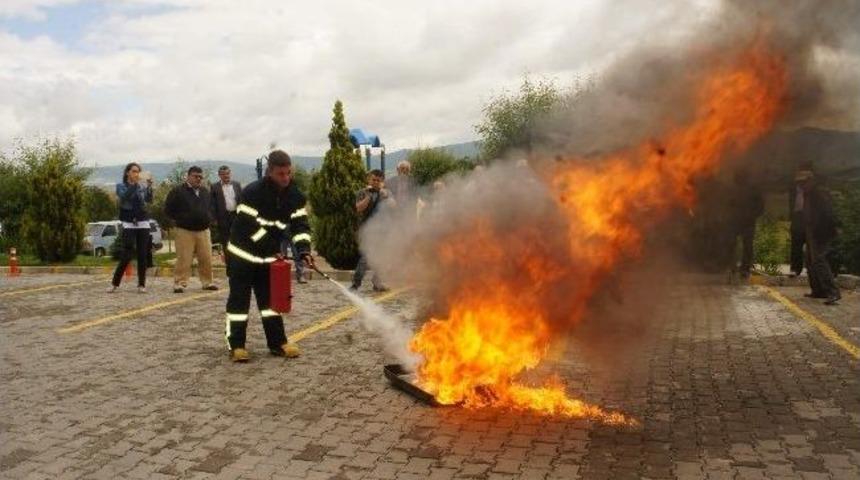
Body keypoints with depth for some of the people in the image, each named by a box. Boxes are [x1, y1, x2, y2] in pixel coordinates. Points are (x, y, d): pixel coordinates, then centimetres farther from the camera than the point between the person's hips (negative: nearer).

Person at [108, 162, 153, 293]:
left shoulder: (142, 187, 10)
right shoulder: (121, 186, 4)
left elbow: (149, 200, -9)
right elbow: (124, 196, -19)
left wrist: (149, 186, -26)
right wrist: (135, 184, -30)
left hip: (143, 223, 3)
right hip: (128, 224, -3)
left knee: (143, 255, 1)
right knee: (126, 255, -10)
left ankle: (141, 284, 7)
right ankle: (115, 283, 1)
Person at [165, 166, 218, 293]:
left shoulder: (205, 193, 17)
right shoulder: (178, 191, -1)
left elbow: (210, 209, 30)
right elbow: (168, 209, 0)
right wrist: (180, 219, -3)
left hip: (203, 230, 5)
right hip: (184, 231, -5)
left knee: (206, 259, 3)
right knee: (183, 259, -8)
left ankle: (207, 282, 13)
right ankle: (180, 283, 0)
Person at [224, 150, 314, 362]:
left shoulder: (295, 196, -8)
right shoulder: (252, 192, -23)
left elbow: (300, 225, -10)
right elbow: (249, 227, -23)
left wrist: (304, 251, -26)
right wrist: (274, 250, -26)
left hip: (268, 255, 5)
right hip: (243, 253, -5)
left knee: (271, 297, 9)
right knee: (239, 299, -1)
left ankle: (278, 343, 14)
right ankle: (236, 345, 6)